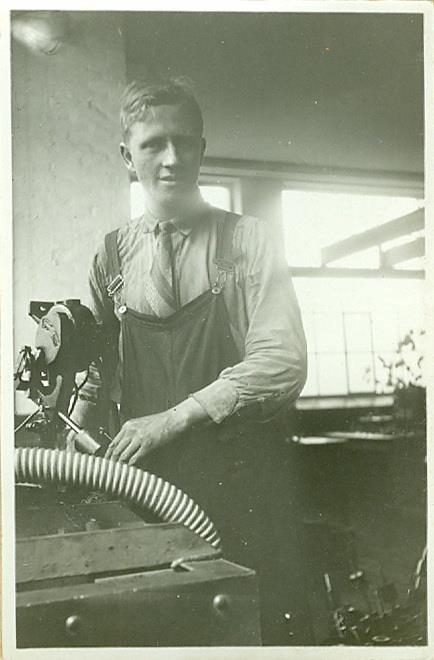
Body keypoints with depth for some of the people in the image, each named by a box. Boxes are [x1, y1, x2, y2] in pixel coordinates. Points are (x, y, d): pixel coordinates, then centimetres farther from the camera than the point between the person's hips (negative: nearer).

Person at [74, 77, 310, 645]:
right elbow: (96, 360, 14)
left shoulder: (247, 240, -4)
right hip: (146, 478, 2)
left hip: (242, 474, -2)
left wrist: (172, 418, -14)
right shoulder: (114, 254, 5)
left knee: (266, 624, 7)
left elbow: (282, 364, -12)